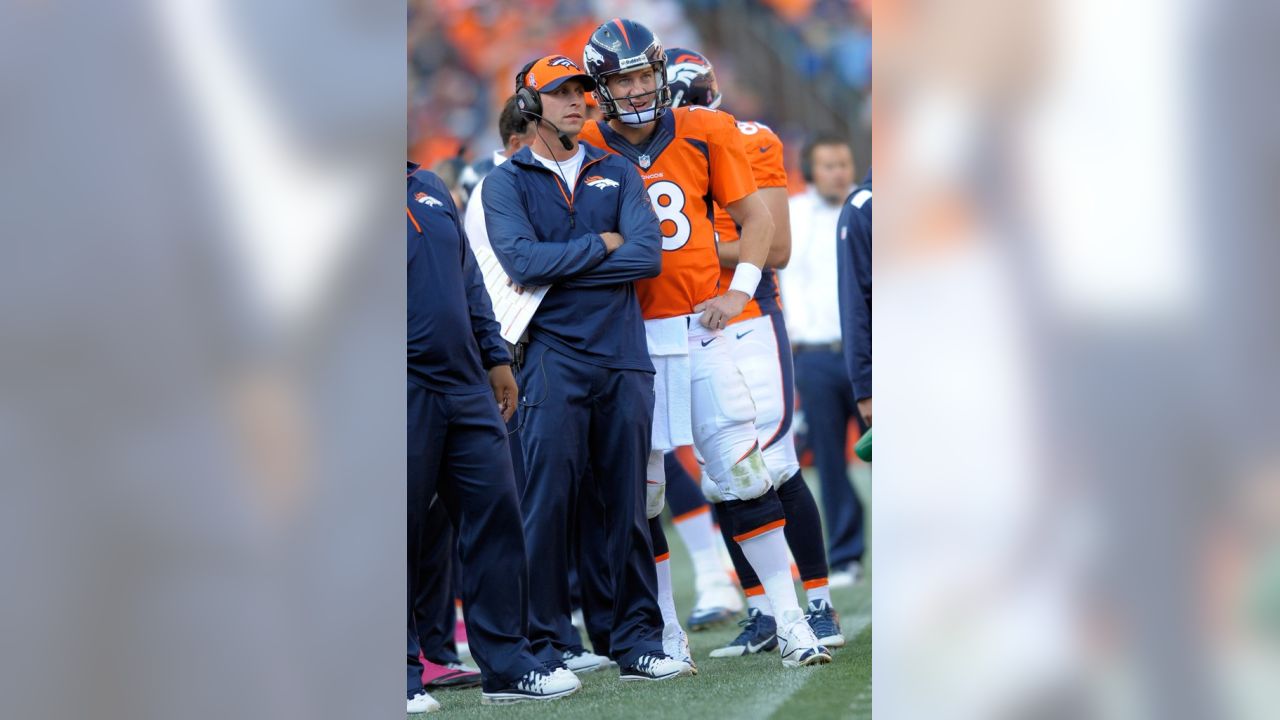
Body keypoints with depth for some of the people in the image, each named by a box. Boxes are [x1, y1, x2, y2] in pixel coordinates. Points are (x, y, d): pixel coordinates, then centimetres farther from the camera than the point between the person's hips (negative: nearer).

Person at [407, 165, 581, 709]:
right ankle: (401, 675, 8)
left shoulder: (431, 189, 15)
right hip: (407, 395, -7)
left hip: (466, 384, 7)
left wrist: (495, 356, 19)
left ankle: (506, 664, 11)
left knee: (495, 516, 5)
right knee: (402, 530, -2)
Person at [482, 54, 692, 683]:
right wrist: (602, 244, -3)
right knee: (547, 506, -6)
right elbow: (521, 260, -12)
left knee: (630, 506, 5)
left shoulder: (618, 174, 14)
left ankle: (637, 642, 9)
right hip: (555, 361, -3)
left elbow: (649, 254, -2)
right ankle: (544, 647, -1)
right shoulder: (507, 181, 6)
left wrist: (556, 269, -7)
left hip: (625, 359, 3)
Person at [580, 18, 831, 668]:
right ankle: (666, 635, 11)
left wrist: (738, 290, -3)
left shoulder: (704, 135, 2)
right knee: (638, 489, 2)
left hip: (698, 329, 0)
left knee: (742, 475, -4)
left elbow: (754, 217, 8)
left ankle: (791, 622, 1)